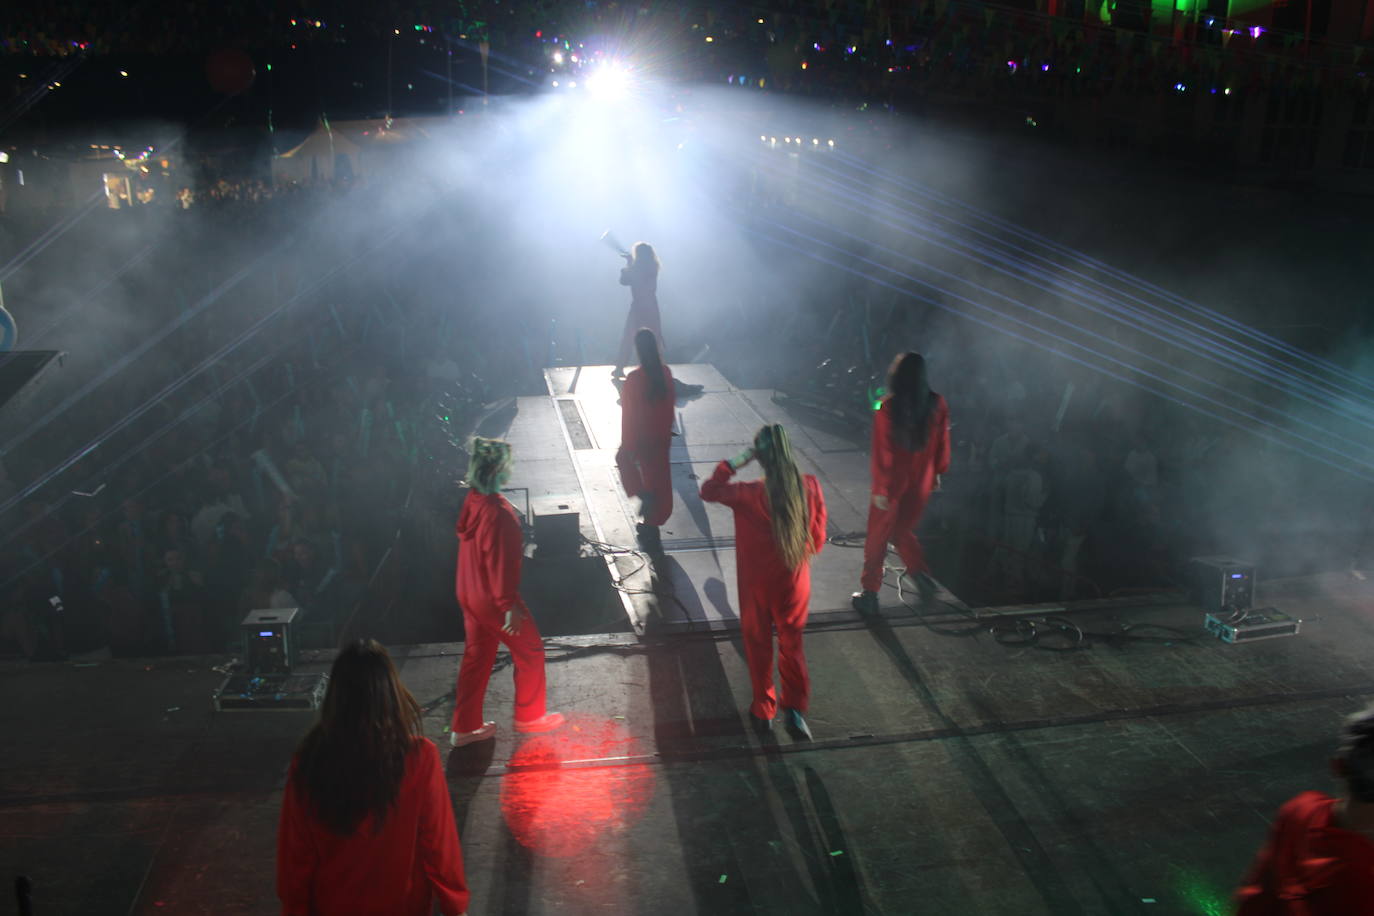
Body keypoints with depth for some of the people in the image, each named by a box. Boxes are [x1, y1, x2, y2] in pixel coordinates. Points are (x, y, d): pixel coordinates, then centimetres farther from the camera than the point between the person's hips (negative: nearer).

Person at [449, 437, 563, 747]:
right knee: (530, 652, 12)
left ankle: (464, 727, 26)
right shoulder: (497, 513, -29)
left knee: (476, 656, 18)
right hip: (494, 599, -9)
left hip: (470, 594, 9)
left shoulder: (472, 501, 0)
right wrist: (510, 607, -20)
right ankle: (530, 716, 27)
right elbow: (500, 563, -27)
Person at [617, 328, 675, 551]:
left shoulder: (634, 379, -22)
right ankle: (651, 525, 24)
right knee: (658, 480, 16)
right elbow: (669, 406, 4)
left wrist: (626, 447, -9)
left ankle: (643, 496, 7)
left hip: (640, 438, -4)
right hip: (661, 438, 4)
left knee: (624, 459, 26)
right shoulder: (665, 374, -7)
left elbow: (628, 415, -17)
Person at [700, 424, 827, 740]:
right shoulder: (810, 487, -15)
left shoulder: (750, 494, -24)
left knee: (759, 646, 19)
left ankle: (763, 712, 31)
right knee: (792, 645, 22)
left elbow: (709, 490, -6)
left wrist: (735, 462, -5)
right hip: (795, 583, 2)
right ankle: (795, 709, 17)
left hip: (757, 584, -2)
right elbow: (818, 539, -4)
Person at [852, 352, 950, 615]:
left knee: (877, 539, 11)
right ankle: (921, 574, 11)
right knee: (903, 531, 25)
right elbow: (942, 444, 3)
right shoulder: (937, 405, -8)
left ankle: (870, 593, 17)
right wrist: (937, 473, 17)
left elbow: (882, 452, -17)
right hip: (921, 483, 4)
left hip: (893, 483, -4)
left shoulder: (888, 408, -20)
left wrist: (880, 488, -10)